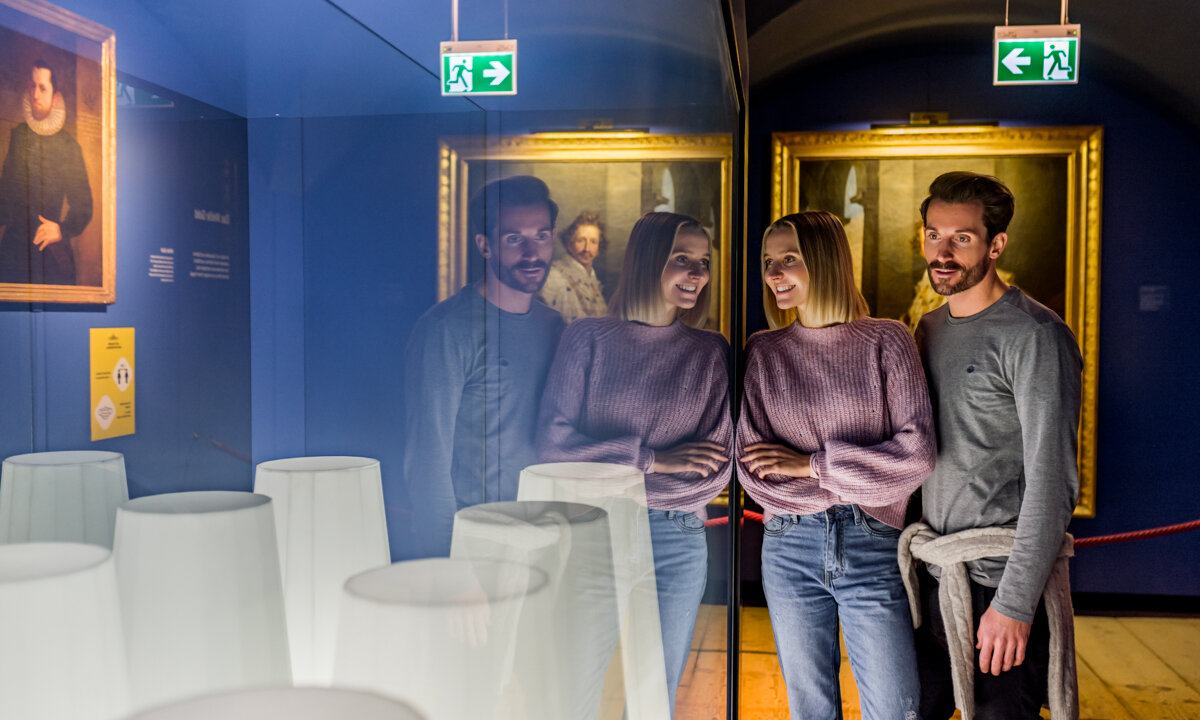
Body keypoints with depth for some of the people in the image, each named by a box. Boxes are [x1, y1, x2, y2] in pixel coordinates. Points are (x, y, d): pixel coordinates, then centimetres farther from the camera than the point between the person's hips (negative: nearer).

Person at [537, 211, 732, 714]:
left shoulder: (711, 353, 5)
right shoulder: (588, 338, 1)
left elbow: (717, 469, -3)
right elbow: (552, 443, -7)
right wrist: (649, 458, -13)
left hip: (675, 544, 1)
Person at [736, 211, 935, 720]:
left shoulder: (887, 341, 1)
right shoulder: (764, 352, 5)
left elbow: (916, 453, -9)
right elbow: (753, 471, -1)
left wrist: (812, 465, -10)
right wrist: (855, 481, -7)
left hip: (872, 547, -1)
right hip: (789, 549, 2)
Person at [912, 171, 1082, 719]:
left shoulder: (1034, 335, -12)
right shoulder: (930, 329, 11)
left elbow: (1051, 482, -17)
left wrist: (1015, 603, -19)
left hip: (1000, 583, -7)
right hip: (931, 575, 7)